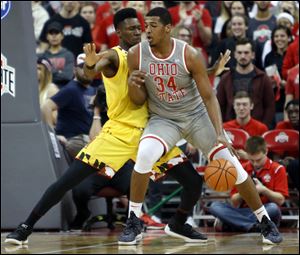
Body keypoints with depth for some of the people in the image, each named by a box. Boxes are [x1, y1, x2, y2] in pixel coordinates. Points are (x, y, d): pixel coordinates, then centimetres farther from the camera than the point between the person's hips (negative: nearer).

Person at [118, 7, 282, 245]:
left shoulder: (189, 55, -20)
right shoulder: (136, 54, -14)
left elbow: (208, 96, -15)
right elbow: (139, 100, -4)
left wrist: (220, 134, -25)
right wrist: (132, 84, -27)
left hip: (196, 115, 0)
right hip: (163, 119, 0)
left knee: (231, 164, -7)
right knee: (145, 155, -30)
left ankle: (266, 222, 10)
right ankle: (133, 223, -16)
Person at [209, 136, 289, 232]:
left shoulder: (277, 169, 3)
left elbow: (281, 200, -4)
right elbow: (234, 203, 9)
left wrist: (264, 190, -21)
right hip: (244, 212, 3)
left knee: (273, 208, -38)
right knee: (214, 206, -21)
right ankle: (253, 226, -34)